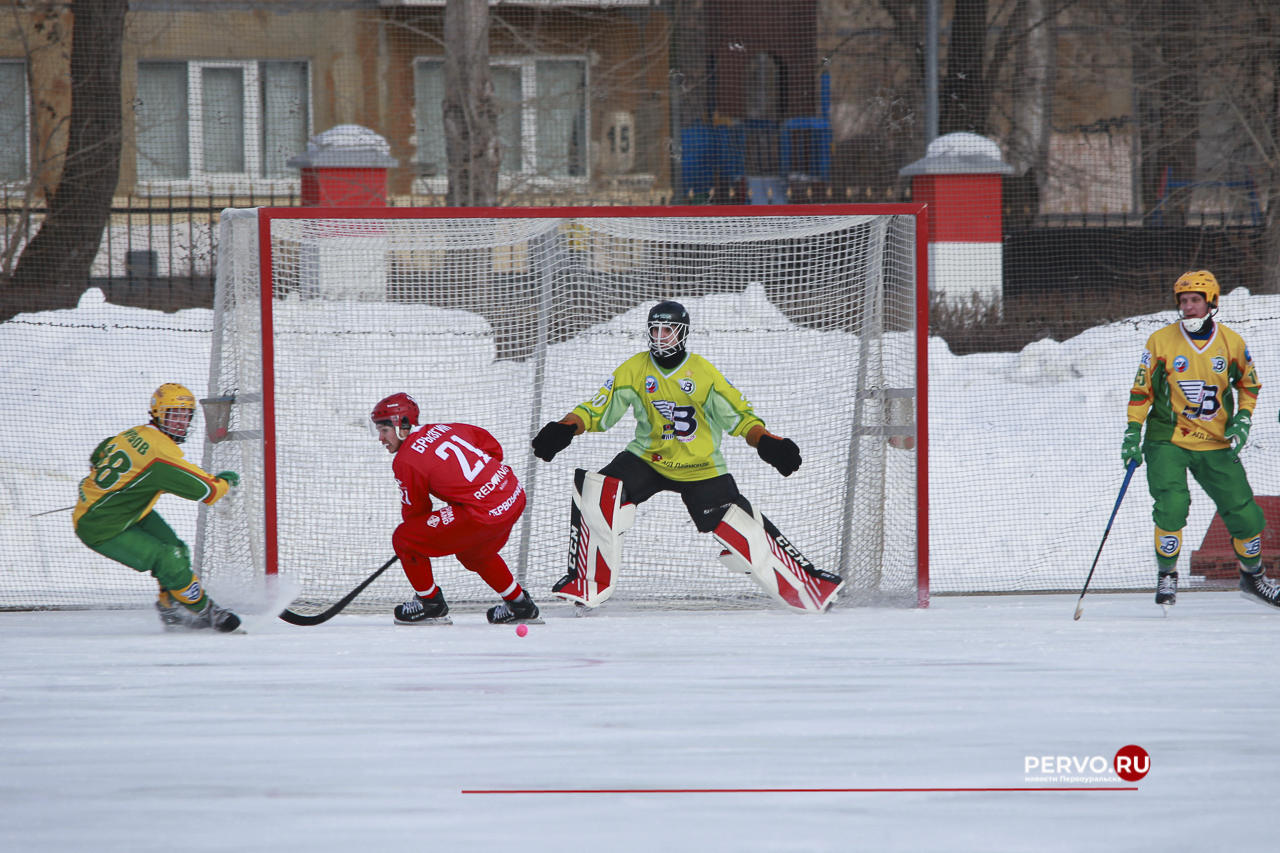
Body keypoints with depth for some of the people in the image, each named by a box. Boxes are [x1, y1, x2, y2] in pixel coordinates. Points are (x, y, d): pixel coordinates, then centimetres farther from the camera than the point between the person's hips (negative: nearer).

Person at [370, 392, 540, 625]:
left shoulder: (406, 460, -6)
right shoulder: (443, 429, 15)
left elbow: (415, 510, 3)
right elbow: (491, 446, 23)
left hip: (484, 514, -9)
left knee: (404, 539, 1)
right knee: (474, 553, 36)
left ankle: (431, 605, 15)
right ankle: (520, 606, 44)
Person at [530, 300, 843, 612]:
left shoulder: (703, 372, -10)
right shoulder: (634, 370, -2)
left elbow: (737, 414, -7)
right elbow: (598, 410, -1)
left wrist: (766, 442, -24)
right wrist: (566, 428, -19)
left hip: (700, 468, -3)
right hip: (648, 460, 3)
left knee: (742, 529, -14)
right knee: (594, 492, -20)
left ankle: (809, 583, 0)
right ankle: (587, 586, -10)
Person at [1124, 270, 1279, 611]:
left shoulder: (1232, 343, -1)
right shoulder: (1161, 341, -5)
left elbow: (1249, 384, 14)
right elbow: (1141, 390, 3)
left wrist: (1242, 420, 0)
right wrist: (1133, 432, -3)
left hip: (1217, 443, 2)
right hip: (1168, 441, -2)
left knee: (1245, 514, 1)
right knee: (1171, 506, -22)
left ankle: (1252, 576, 26)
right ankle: (1166, 575, -1)